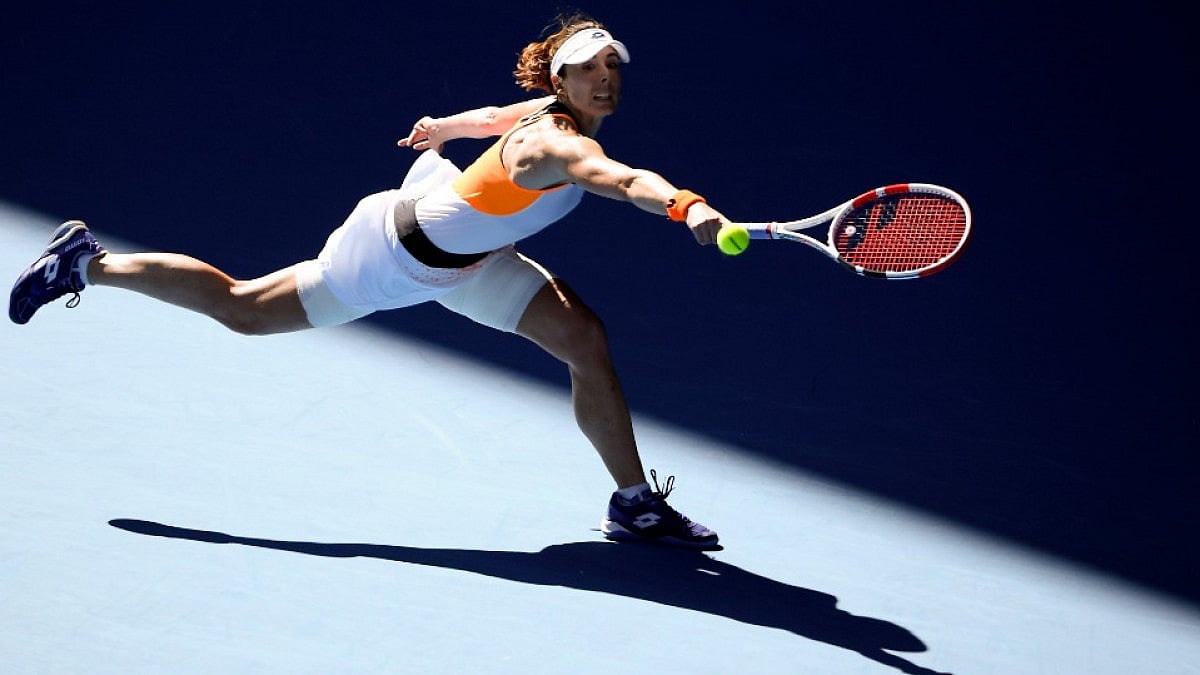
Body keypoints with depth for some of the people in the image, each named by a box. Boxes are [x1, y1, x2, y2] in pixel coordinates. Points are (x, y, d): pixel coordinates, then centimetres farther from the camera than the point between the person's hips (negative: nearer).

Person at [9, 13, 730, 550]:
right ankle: (89, 262, 26)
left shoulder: (549, 112, -8)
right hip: (394, 254, -9)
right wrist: (688, 207, -76)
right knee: (240, 308, 8)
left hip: (470, 257, 9)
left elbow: (495, 115, 15)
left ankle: (635, 502, 5)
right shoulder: (554, 145, -37)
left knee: (585, 337, -5)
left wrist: (445, 127, 34)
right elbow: (624, 179, -59)